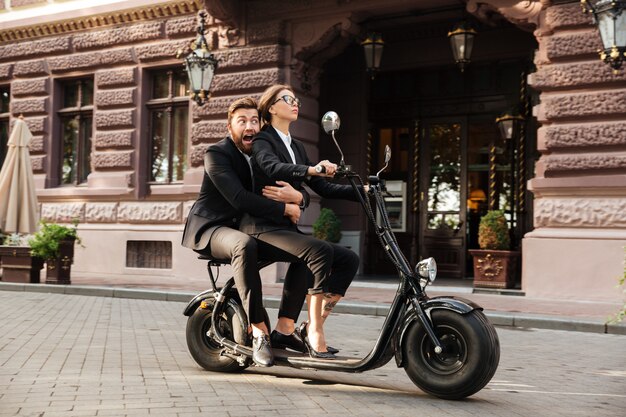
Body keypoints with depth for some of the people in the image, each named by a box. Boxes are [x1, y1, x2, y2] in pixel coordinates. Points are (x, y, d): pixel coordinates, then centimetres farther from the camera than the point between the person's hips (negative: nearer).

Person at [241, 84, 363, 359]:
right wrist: (313, 169, -40)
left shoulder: (296, 147, 22)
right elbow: (273, 167, -24)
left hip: (287, 227, 8)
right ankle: (314, 333, -28)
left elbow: (322, 187, 15)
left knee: (349, 259, -8)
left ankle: (312, 326, -9)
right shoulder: (263, 140, 0)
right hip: (263, 225, -8)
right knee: (320, 252, -31)